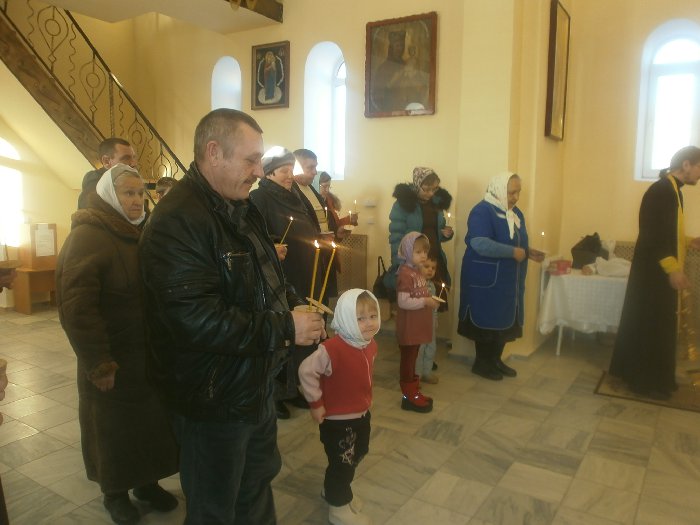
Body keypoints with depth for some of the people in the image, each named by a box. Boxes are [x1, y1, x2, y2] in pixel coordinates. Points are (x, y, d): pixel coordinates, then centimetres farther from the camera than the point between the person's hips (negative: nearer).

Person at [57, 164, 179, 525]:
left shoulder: (141, 234, 8)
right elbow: (76, 306, -22)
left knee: (150, 424, 16)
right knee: (114, 429, 12)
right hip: (113, 361, -6)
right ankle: (115, 492, 33)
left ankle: (146, 482, 37)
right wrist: (99, 364, -22)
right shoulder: (87, 237, -15)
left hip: (150, 354, 6)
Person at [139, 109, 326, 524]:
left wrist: (295, 304, -3)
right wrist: (285, 329, -26)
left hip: (256, 384, 9)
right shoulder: (177, 223, -26)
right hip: (213, 399, -9)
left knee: (257, 486, 29)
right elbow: (196, 321, -34)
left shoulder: (242, 209, 5)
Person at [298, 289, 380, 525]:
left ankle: (334, 490, 50)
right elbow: (306, 371, -27)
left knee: (357, 455, 26)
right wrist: (316, 403, -21)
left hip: (362, 414, 9)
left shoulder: (371, 345, -4)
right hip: (337, 419, -9)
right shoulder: (332, 349, -32)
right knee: (342, 463, 7)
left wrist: (365, 399, 12)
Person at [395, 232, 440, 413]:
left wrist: (430, 299, 4)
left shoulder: (417, 271, 11)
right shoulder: (406, 273, -20)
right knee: (408, 359, 2)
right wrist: (425, 301, -23)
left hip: (418, 325, 10)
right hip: (408, 326, -9)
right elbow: (403, 302, -26)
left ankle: (414, 391, 29)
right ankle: (409, 396, 11)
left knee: (412, 358, 18)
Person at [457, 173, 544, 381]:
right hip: (485, 279, -8)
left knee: (506, 320, 13)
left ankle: (495, 359, 28)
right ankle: (481, 363, 16)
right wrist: (513, 252, -26)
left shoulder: (516, 213, 11)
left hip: (508, 279, 8)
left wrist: (528, 252, 0)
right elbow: (479, 243, -30)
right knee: (486, 321, 1)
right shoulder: (482, 211, -17)